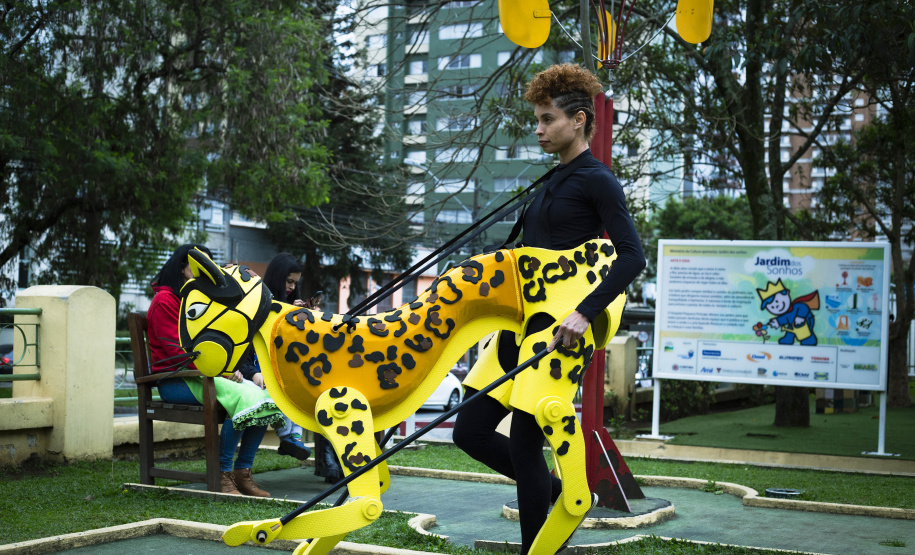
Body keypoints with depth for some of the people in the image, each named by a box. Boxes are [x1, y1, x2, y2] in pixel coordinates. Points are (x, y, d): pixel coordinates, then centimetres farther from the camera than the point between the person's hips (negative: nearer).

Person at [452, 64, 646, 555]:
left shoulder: (597, 180, -8)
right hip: (524, 322, 9)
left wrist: (584, 313, -27)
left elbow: (632, 256, -17)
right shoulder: (550, 182, 18)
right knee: (471, 431, 6)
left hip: (560, 326, -9)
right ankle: (559, 497, 24)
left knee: (524, 443, -7)